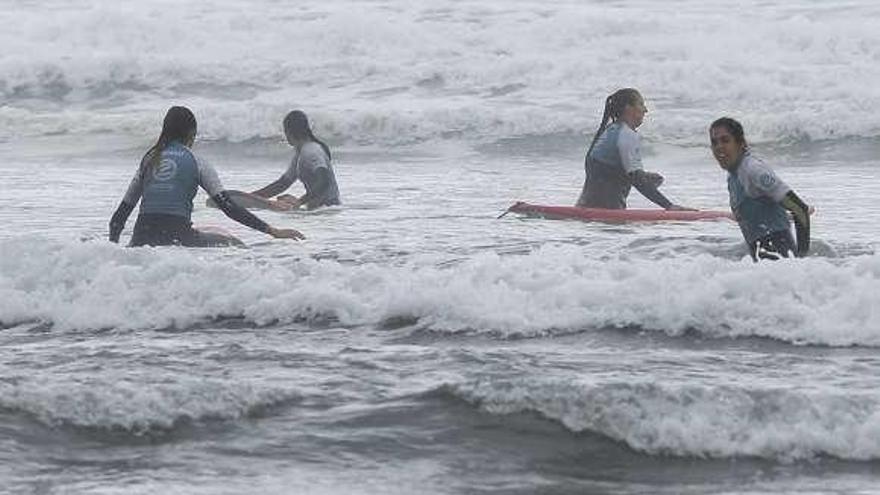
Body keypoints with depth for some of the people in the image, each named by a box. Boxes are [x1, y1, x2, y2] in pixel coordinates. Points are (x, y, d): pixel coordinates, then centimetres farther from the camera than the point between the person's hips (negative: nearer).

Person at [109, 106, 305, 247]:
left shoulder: (149, 159, 16)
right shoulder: (197, 164, 6)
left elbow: (123, 209, 14)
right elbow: (228, 206, -1)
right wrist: (272, 231, -1)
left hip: (142, 238, 3)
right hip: (177, 235, -3)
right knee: (236, 245, 11)